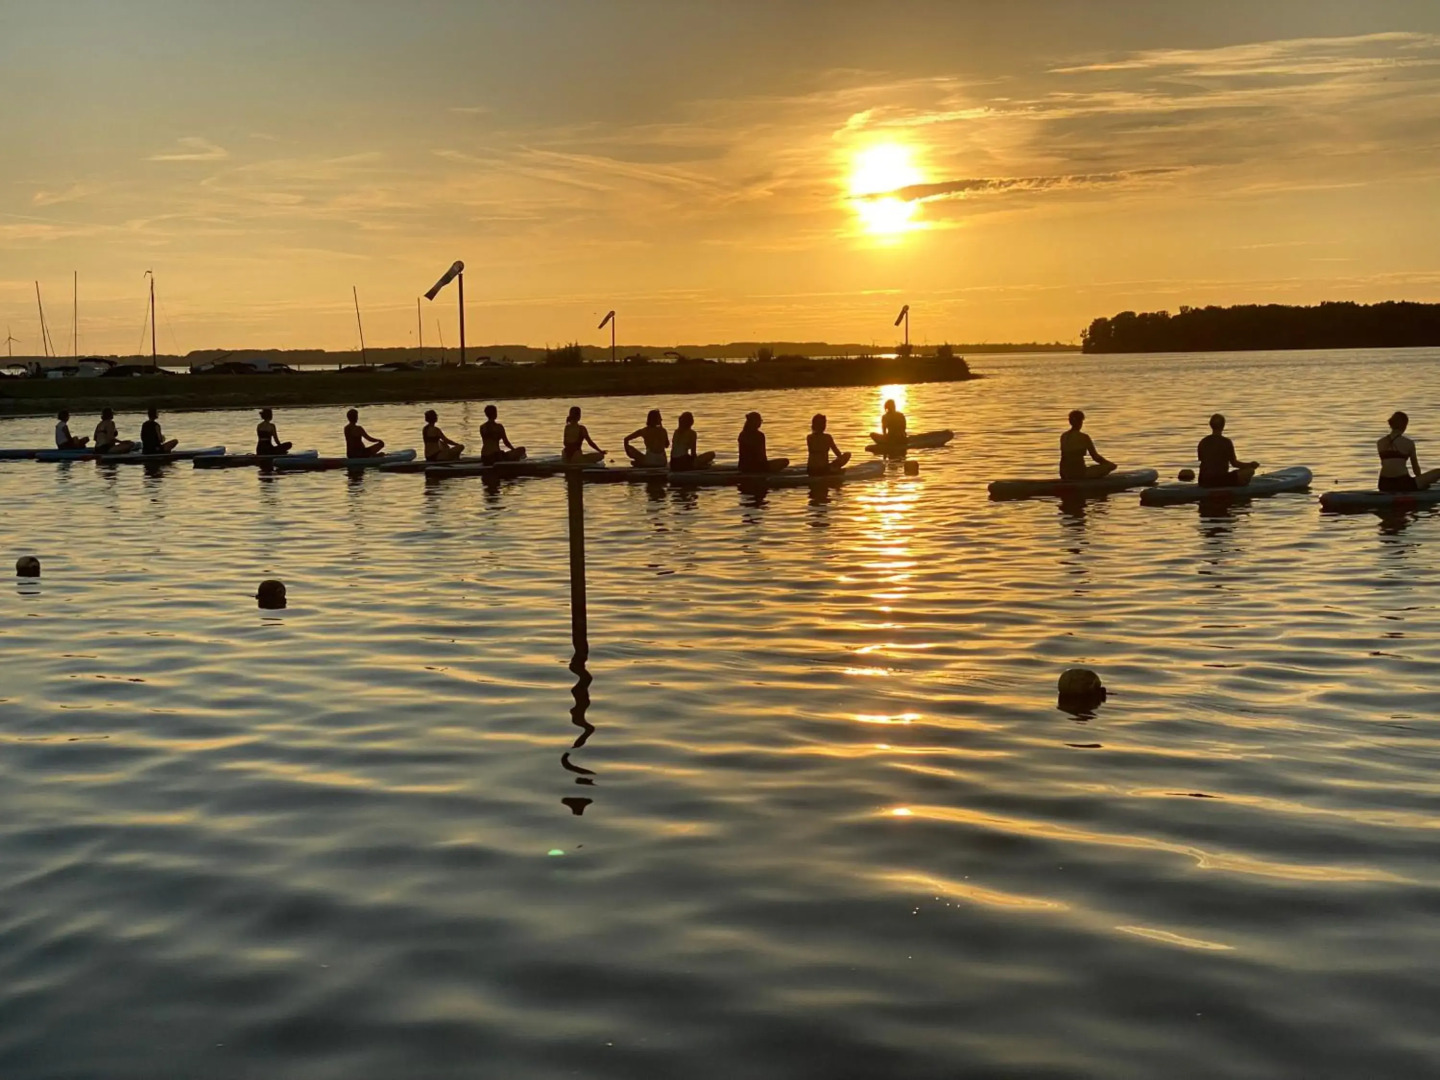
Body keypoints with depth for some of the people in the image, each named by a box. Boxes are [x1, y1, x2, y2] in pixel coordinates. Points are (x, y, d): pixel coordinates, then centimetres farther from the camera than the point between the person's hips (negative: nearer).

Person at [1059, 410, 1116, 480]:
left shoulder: (1063, 436, 5)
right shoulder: (1084, 437, -12)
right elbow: (1095, 457, -7)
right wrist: (1110, 464, 11)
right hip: (1079, 473, -8)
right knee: (1111, 466, 4)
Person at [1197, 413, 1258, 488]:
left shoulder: (1202, 442, 5)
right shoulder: (1226, 442, -10)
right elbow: (1234, 463, -6)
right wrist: (1251, 465, 11)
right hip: (1220, 481, -6)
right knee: (1249, 471, 5)